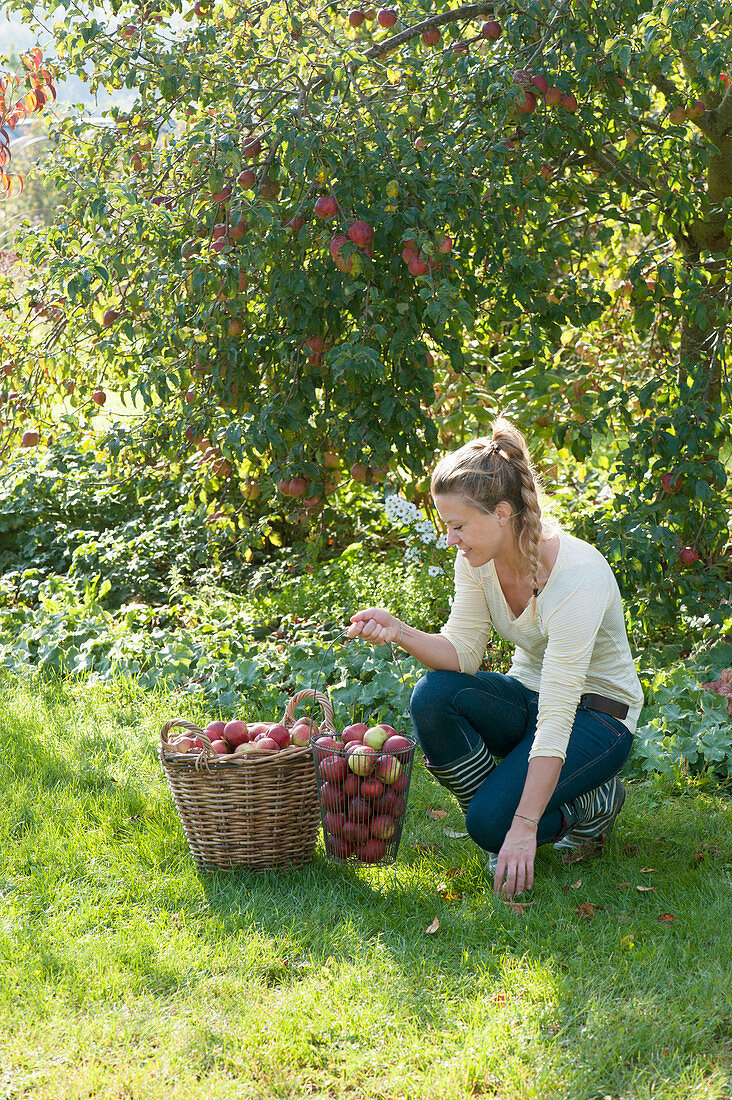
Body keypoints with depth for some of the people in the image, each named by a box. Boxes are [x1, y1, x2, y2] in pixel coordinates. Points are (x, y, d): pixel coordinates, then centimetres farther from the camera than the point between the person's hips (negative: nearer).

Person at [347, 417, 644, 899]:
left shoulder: (576, 576, -32)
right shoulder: (479, 558, -11)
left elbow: (556, 721, -34)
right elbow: (463, 650, -6)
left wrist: (524, 829, -36)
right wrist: (400, 632, -27)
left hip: (596, 713, -7)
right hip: (529, 693, 7)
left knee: (492, 821, -26)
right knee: (433, 696, -24)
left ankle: (599, 800, 4)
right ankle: (504, 826, -4)